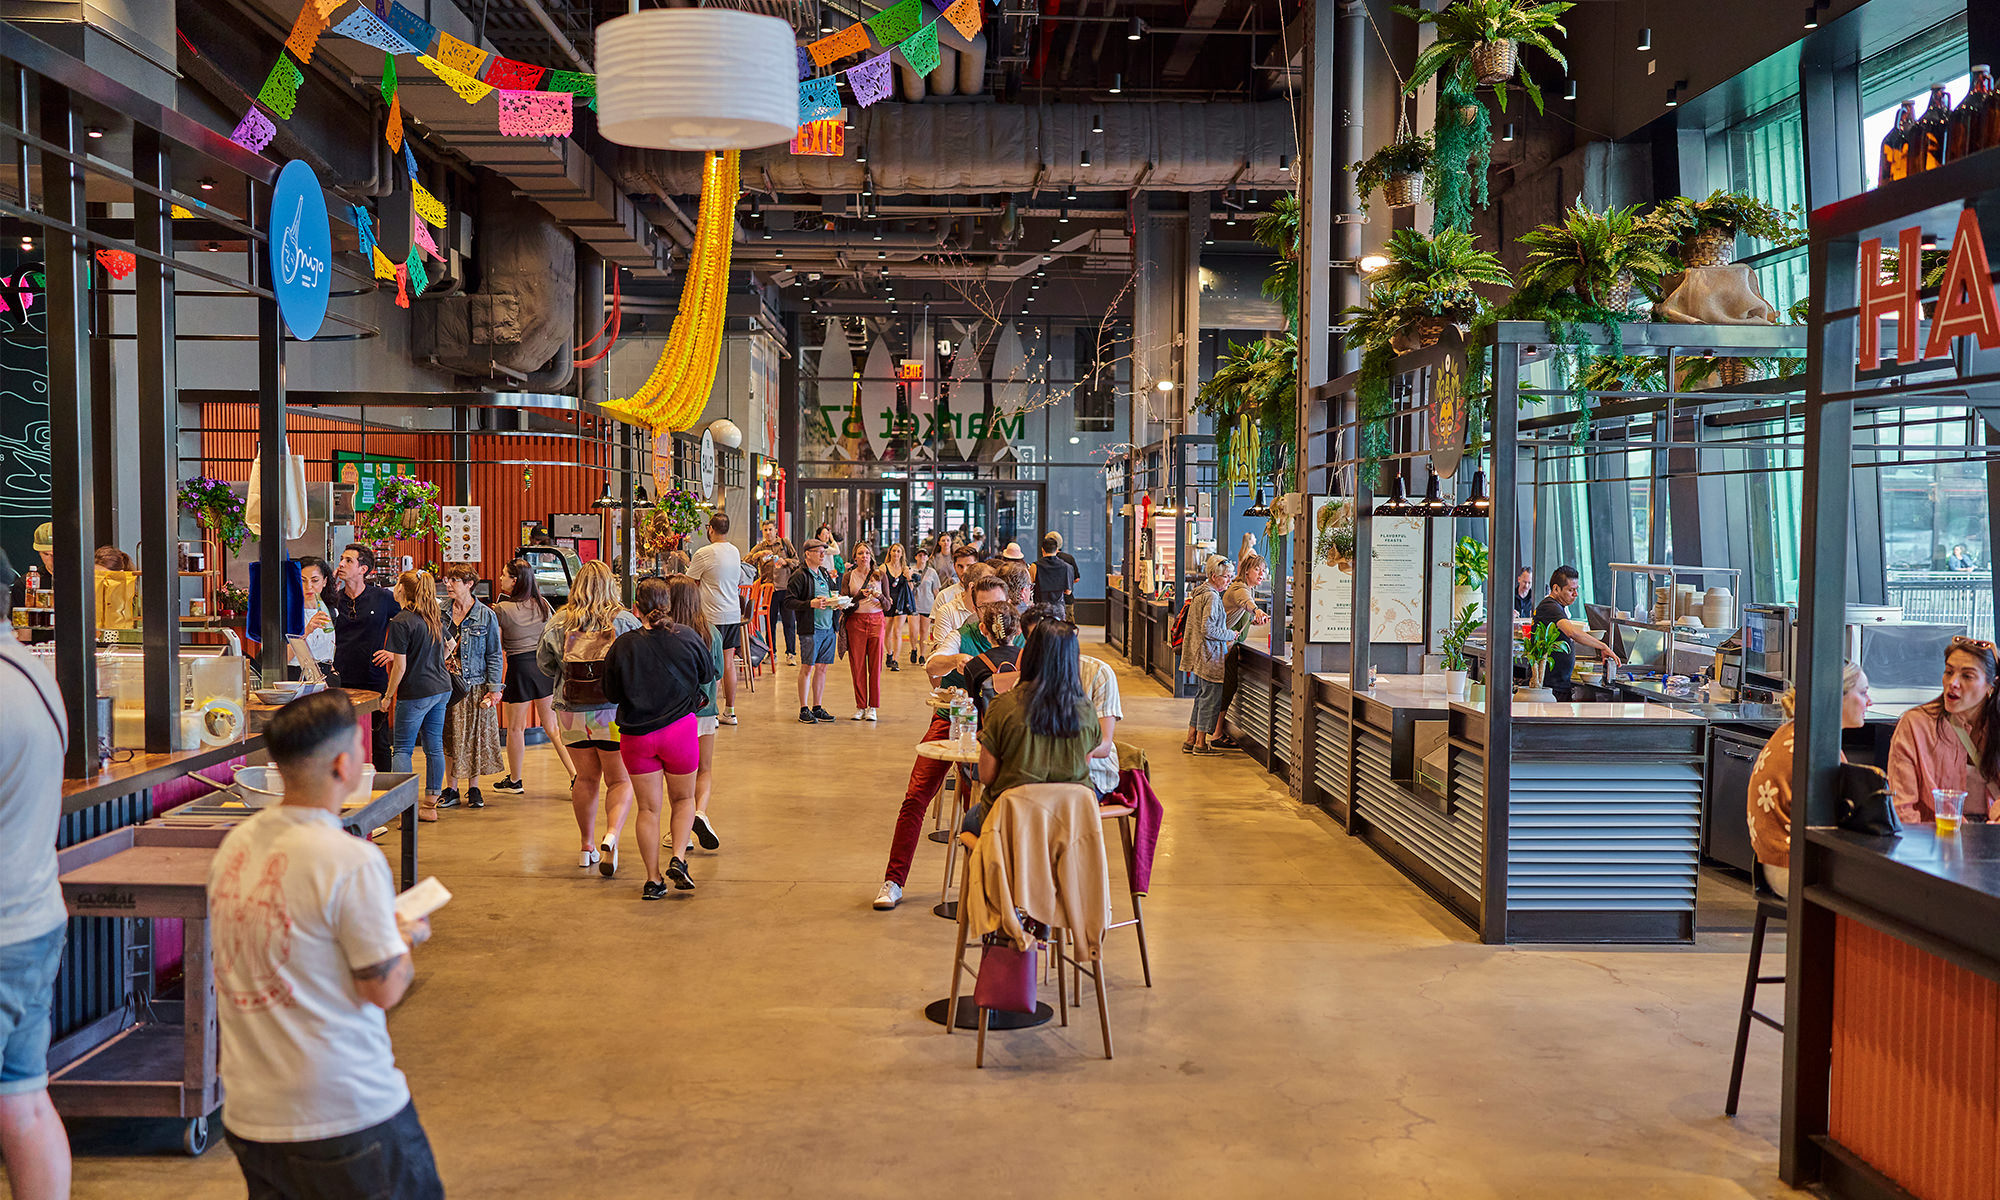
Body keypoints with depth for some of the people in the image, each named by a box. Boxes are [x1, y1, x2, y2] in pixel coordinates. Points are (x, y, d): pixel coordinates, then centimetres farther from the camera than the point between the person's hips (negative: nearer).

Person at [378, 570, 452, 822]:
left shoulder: (401, 622, -13)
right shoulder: (436, 617, 8)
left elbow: (400, 667, -14)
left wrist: (388, 696, -3)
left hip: (416, 692, -7)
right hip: (441, 688, 7)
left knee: (403, 749, 0)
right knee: (434, 747, 11)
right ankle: (430, 804, 16)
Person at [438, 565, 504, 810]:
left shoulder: (486, 616, -3)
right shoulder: (441, 612, 4)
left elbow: (494, 655, -1)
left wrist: (495, 688, -6)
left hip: (475, 685, -2)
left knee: (475, 735, 3)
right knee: (449, 735, 5)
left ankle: (473, 788, 16)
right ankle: (451, 788, 15)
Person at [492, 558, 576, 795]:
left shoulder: (502, 610, -9)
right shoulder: (543, 604, 5)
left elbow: (498, 647, -9)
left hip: (520, 667, -5)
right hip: (545, 666, 5)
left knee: (515, 728, 11)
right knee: (552, 726, 9)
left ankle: (514, 780, 23)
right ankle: (575, 775, 1)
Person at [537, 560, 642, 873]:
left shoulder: (557, 624, -2)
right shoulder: (625, 622, -9)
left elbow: (544, 665, 10)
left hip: (572, 714, 3)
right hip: (614, 711, -2)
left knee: (586, 778, 16)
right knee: (620, 780, 7)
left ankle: (588, 847, 23)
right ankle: (611, 836, -16)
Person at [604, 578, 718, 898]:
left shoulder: (623, 645, -8)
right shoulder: (687, 637, -8)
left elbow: (612, 692, 1)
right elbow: (708, 674, 7)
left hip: (636, 734, 0)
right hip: (680, 728, 0)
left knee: (648, 808, 8)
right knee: (683, 799, 18)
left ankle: (653, 879, 10)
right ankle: (678, 858, 0)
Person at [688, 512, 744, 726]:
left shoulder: (704, 554, -13)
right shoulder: (735, 552, 8)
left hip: (713, 616, -6)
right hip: (734, 614, 6)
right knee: (728, 662, 10)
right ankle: (729, 711, 15)